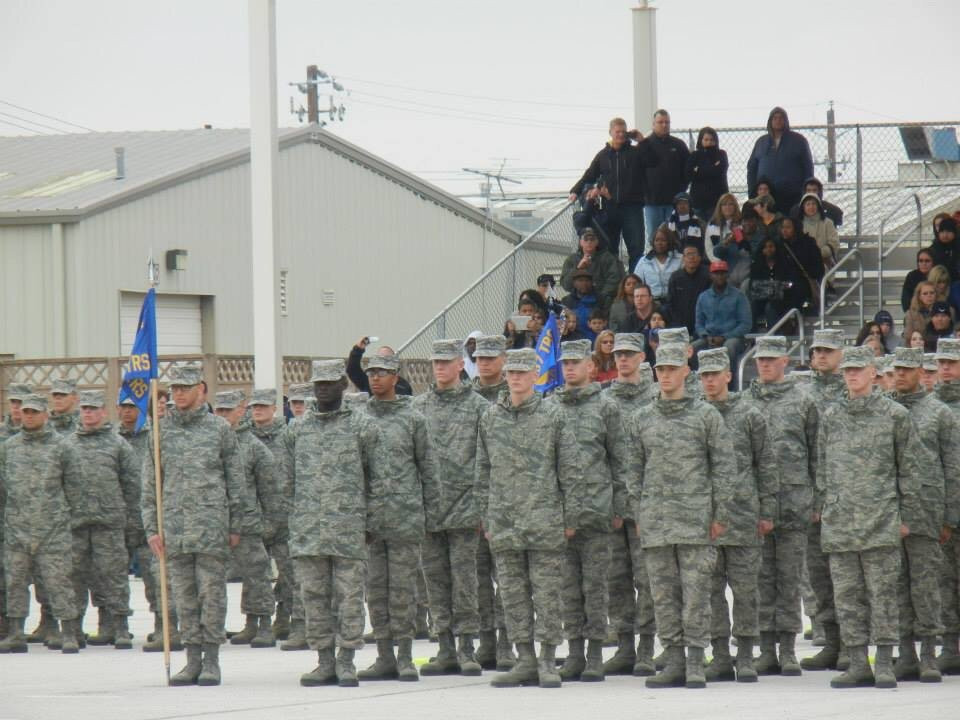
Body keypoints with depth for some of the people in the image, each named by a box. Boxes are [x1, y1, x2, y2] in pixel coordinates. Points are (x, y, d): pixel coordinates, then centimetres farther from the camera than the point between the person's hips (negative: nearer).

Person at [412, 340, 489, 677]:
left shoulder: (478, 406, 1)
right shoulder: (418, 406, 11)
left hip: (464, 504, -4)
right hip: (428, 506, 4)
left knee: (464, 577, -5)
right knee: (435, 578, 5)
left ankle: (467, 649, -1)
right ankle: (446, 650, 10)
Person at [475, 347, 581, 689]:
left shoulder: (552, 416, 0)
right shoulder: (491, 418, 10)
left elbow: (571, 470, 1)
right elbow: (483, 472, 14)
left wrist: (569, 518, -2)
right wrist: (485, 518, 11)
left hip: (544, 519, -4)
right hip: (504, 524, 4)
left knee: (547, 593, -2)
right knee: (513, 594, 5)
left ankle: (548, 662, 3)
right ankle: (525, 661, 11)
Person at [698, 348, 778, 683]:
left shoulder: (749, 416, 3)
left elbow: (766, 465, 5)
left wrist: (767, 512, 0)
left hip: (742, 514, -3)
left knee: (744, 587, -1)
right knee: (710, 588, 4)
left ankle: (746, 658, 4)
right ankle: (721, 658, 10)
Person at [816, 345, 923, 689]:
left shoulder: (894, 414, 3)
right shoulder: (831, 417, 13)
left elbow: (909, 468, 4)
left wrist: (907, 516, 0)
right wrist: (820, 506, 11)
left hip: (880, 519, -4)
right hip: (839, 519, 4)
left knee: (882, 592, -4)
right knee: (847, 595, 3)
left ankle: (885, 664, -1)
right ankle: (858, 664, 8)